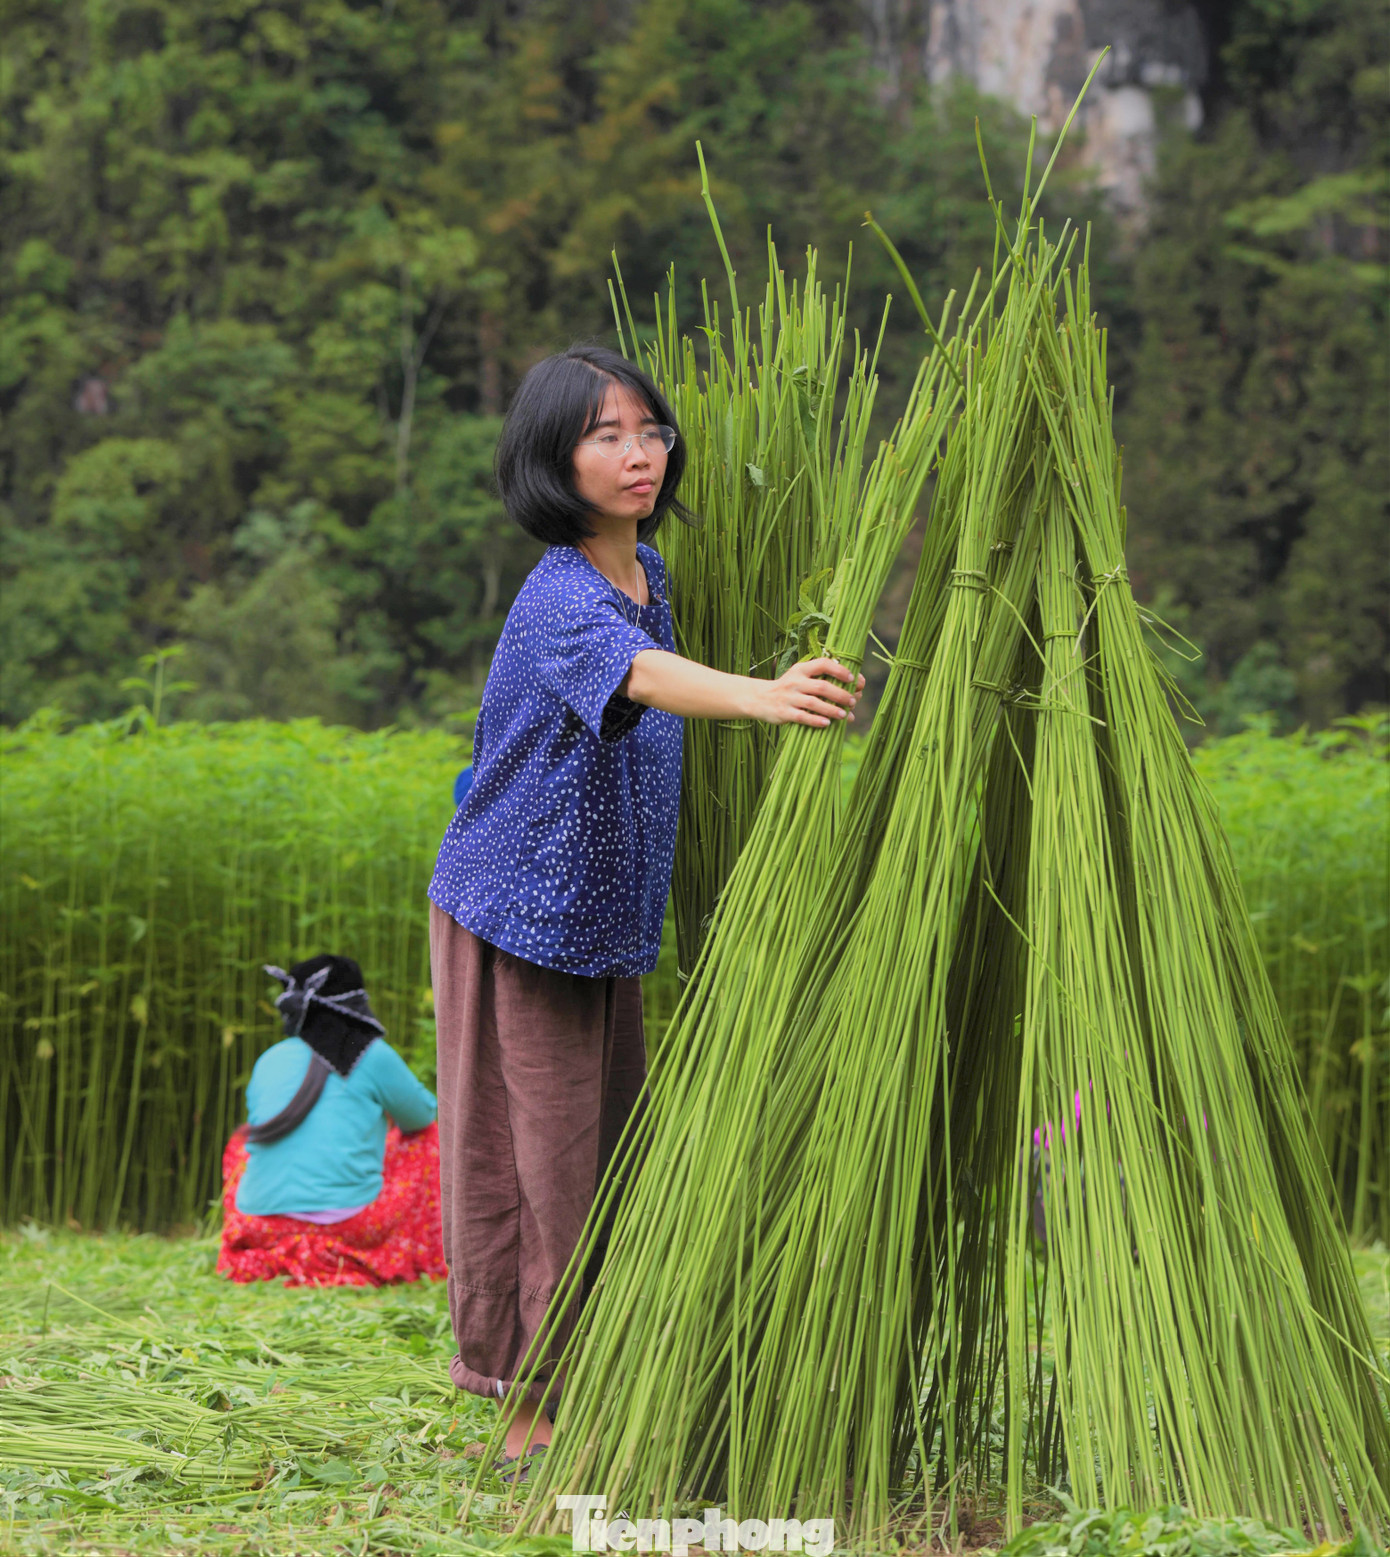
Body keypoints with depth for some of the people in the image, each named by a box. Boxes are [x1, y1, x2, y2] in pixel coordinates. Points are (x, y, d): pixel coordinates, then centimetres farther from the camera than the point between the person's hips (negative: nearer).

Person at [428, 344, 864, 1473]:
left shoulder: (648, 573, 3)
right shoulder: (561, 597, -24)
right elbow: (640, 674, -46)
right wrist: (765, 697, -63)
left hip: (608, 917, 8)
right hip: (518, 915, -8)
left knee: (611, 1149, 13)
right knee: (536, 1159, -3)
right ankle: (526, 1411, 9)